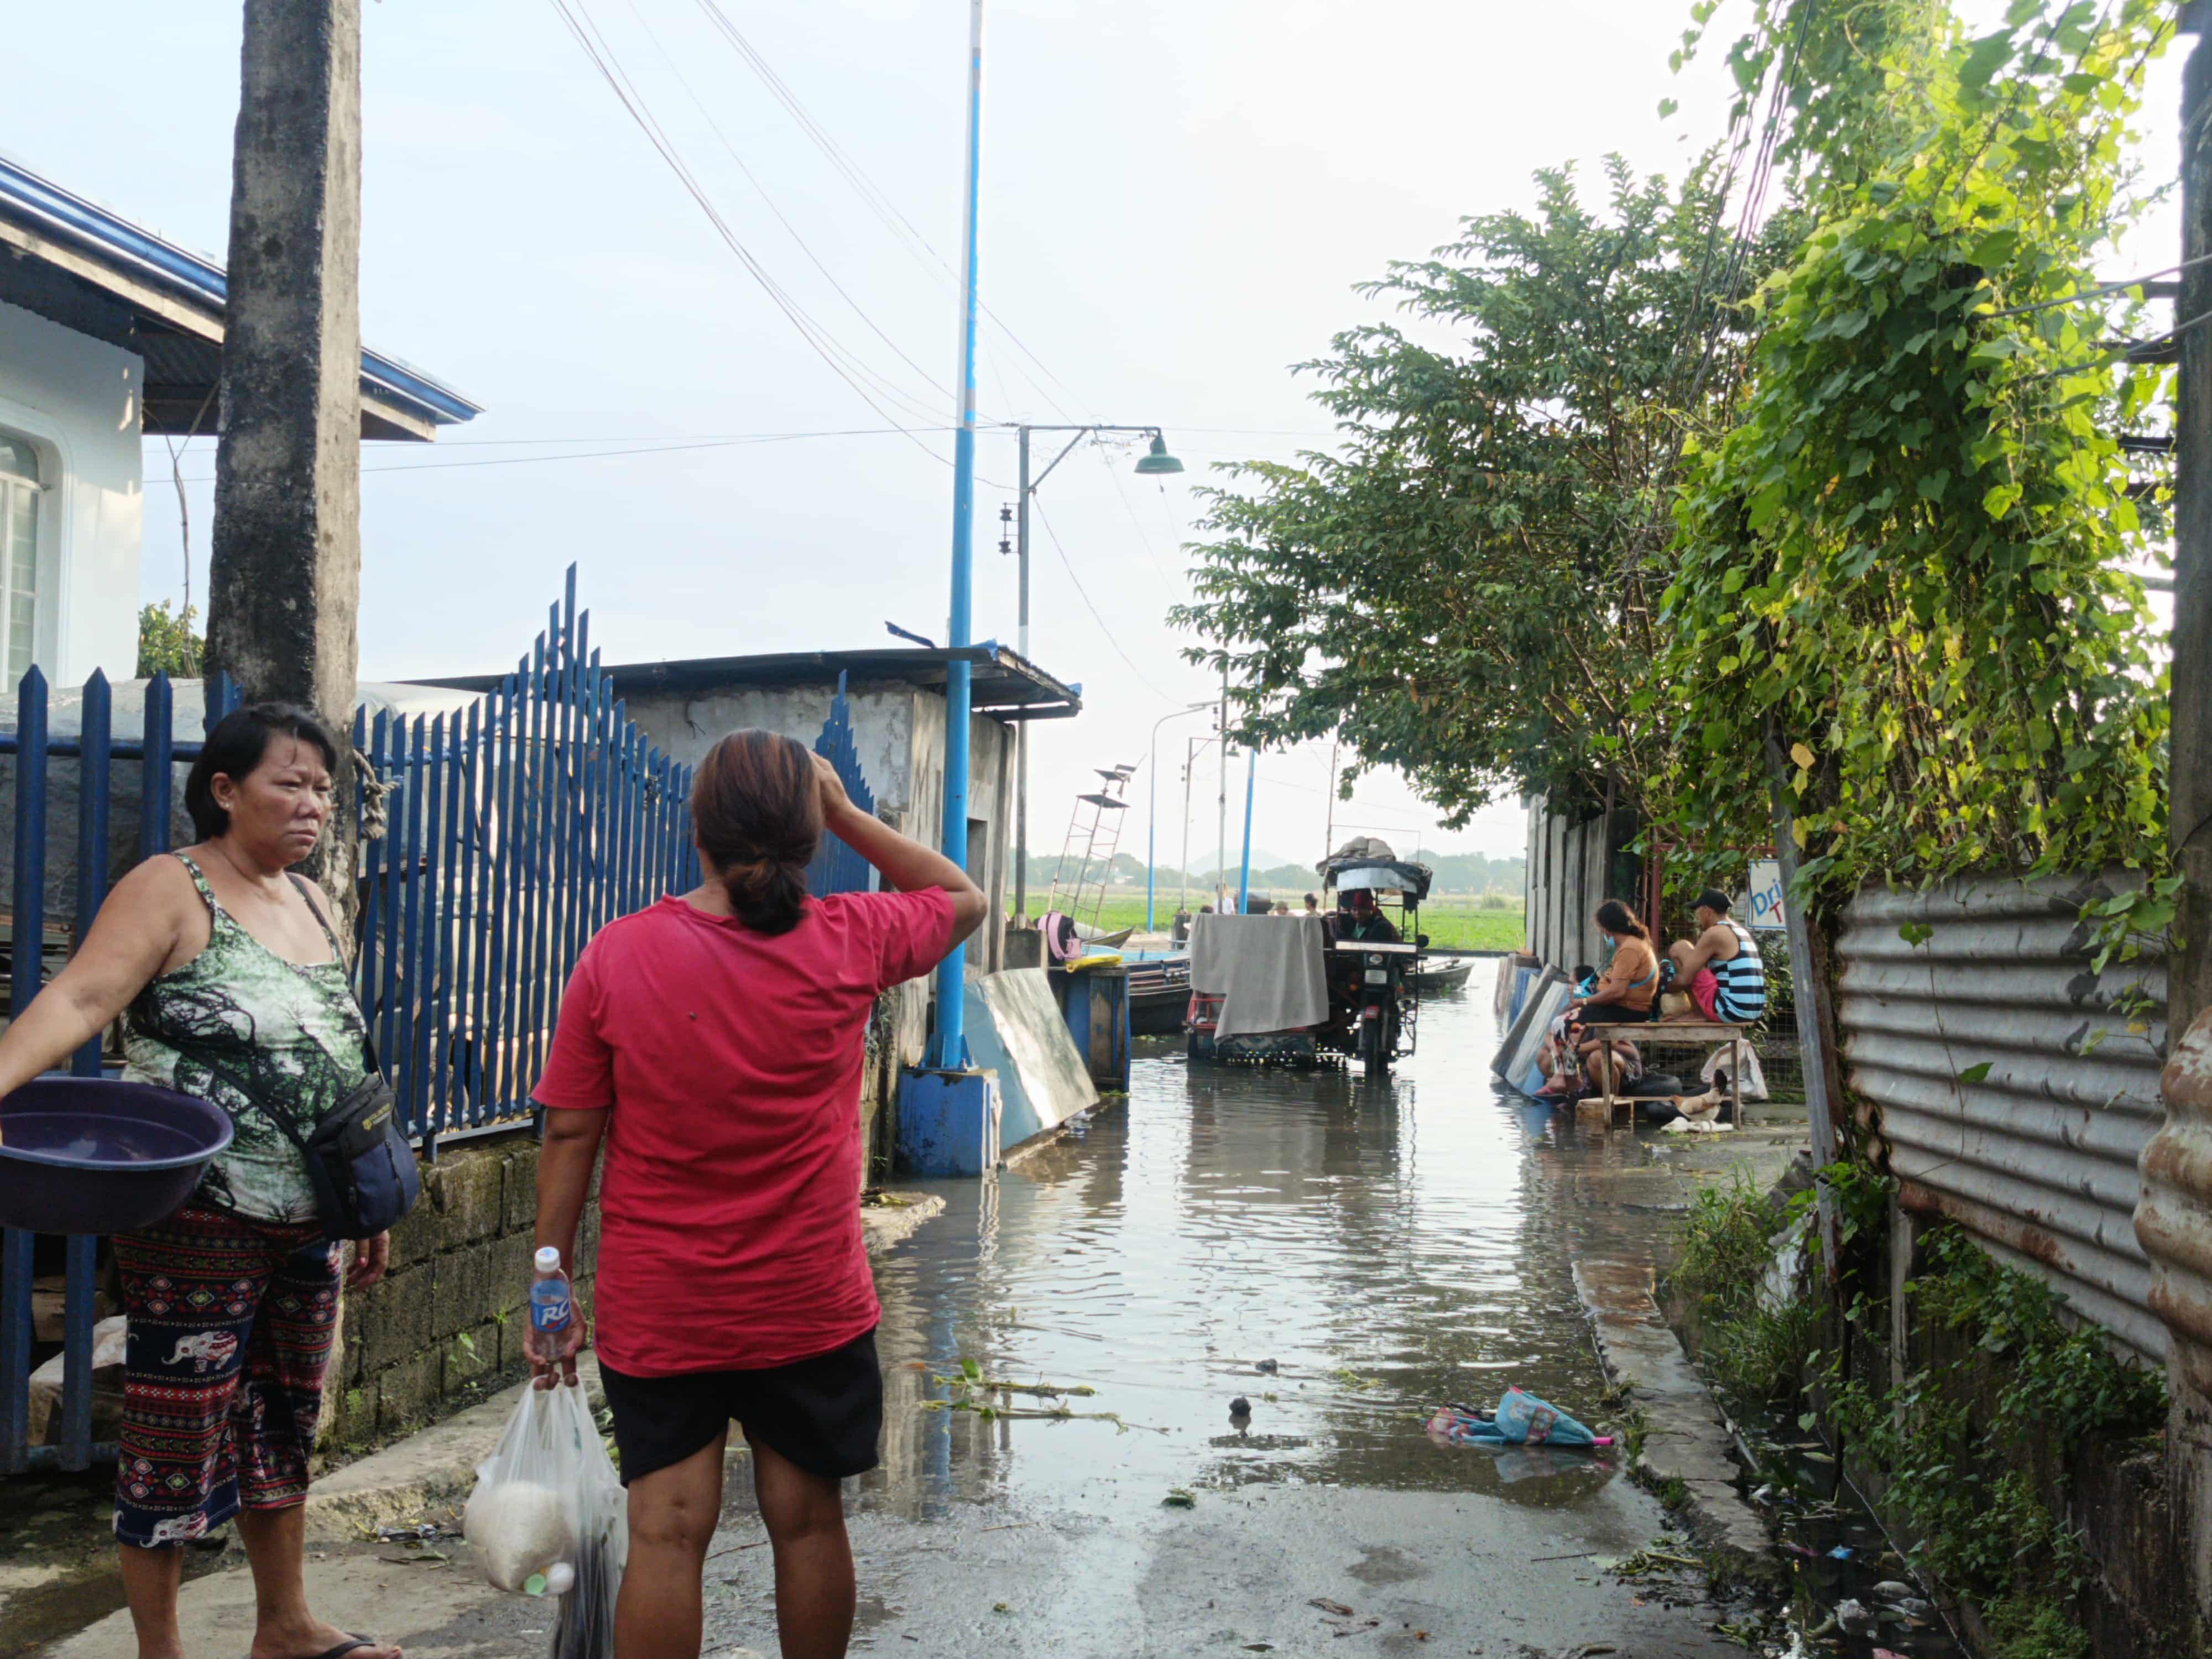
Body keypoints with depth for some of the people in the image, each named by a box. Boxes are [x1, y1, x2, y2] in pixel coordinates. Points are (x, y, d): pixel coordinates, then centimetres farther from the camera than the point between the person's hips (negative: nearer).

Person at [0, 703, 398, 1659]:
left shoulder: (309, 904, 12)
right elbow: (80, 997, -25)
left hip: (306, 1222, 8)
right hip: (199, 1221, -7)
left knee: (283, 1422, 18)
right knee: (178, 1433, 2)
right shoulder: (171, 890, -9)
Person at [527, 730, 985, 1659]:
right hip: (812, 1304, 0)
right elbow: (963, 899, 11)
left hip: (656, 1310, 0)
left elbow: (570, 1134, -5)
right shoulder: (848, 943, -8)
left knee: (667, 1532, 5)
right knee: (807, 1520, 13)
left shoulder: (616, 955, -8)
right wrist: (843, 814, 6)